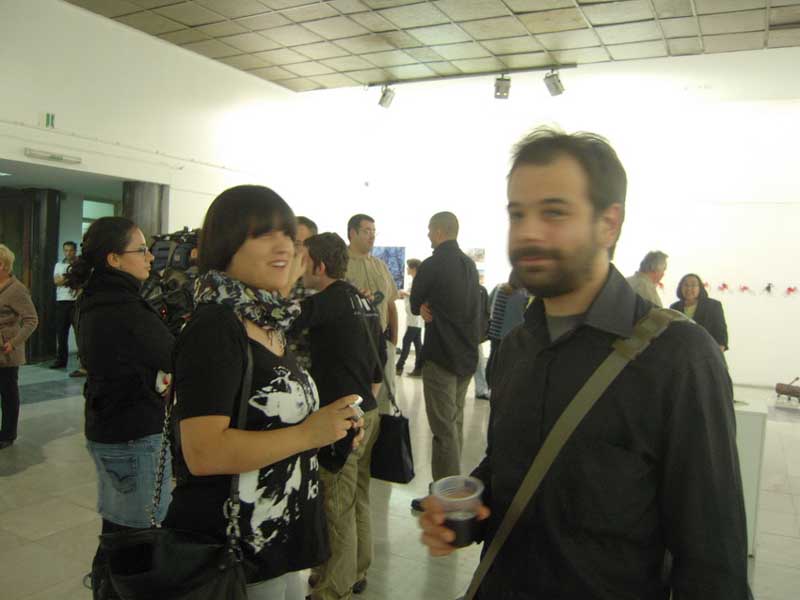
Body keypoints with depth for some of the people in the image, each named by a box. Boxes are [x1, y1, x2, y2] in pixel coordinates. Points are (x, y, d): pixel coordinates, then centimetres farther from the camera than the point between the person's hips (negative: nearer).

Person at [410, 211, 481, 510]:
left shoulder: (432, 265, -14)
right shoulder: (470, 264, 9)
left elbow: (414, 305, -3)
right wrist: (431, 309, -2)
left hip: (441, 356, -8)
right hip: (467, 354, 8)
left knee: (444, 429, -2)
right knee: (456, 423, 18)